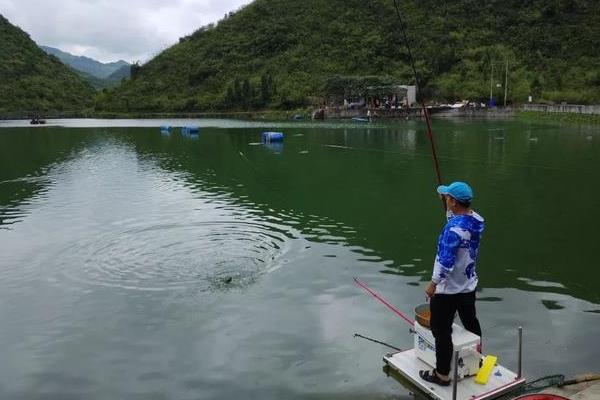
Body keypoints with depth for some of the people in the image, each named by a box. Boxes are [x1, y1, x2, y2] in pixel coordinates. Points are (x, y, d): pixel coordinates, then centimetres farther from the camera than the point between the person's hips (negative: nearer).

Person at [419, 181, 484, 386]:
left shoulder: (454, 229, -29)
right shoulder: (477, 220, -4)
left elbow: (445, 262, -26)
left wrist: (433, 283, -16)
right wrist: (450, 210, 7)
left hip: (448, 289, -9)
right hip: (468, 284, 9)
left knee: (441, 330, 3)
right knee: (471, 322, 26)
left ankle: (442, 375, 14)